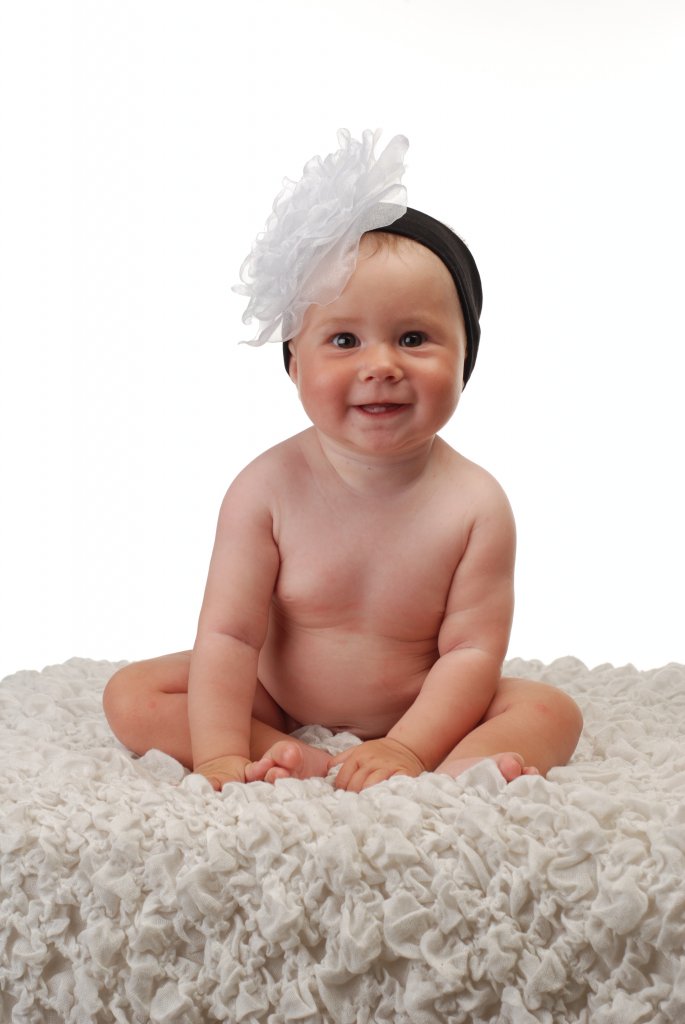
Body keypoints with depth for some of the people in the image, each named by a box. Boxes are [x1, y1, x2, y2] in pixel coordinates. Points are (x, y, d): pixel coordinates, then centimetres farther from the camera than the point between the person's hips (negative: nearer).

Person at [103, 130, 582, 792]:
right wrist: (221, 756, -28)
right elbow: (228, 633, -18)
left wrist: (407, 749, -30)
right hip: (274, 707, 1)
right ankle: (300, 766, -28)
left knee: (550, 712, -18)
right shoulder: (268, 489, -18)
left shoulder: (476, 505, -17)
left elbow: (472, 651, -17)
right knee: (131, 695, -14)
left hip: (419, 713, 0)